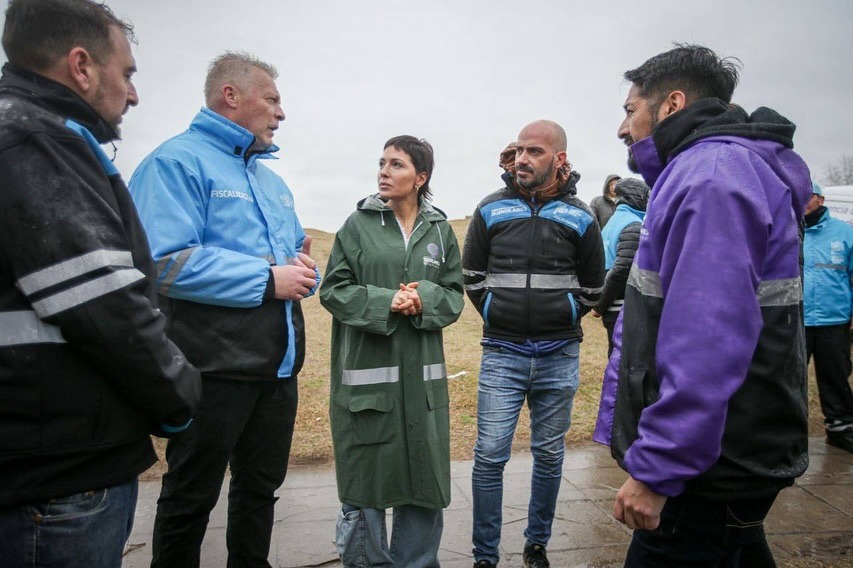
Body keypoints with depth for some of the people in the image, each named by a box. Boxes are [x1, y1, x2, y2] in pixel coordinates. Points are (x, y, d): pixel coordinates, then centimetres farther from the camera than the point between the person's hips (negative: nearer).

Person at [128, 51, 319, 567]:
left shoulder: (273, 180, 18)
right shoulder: (178, 161, -9)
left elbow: (297, 253, 22)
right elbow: (166, 262, -22)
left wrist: (305, 271, -3)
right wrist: (269, 280, -19)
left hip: (279, 366, 8)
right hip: (216, 366, -8)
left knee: (261, 488, 21)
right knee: (191, 499, 8)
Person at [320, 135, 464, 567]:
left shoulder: (440, 230, 8)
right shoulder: (358, 224, 1)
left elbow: (454, 295, 8)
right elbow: (333, 289, -2)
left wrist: (425, 300, -13)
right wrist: (384, 302, -16)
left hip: (421, 375, 2)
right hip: (365, 373, -2)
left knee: (424, 478, 9)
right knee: (364, 478, 7)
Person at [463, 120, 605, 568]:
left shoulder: (579, 217, 2)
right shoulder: (491, 209, 2)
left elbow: (592, 287, 11)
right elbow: (472, 277, 10)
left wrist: (559, 321, 7)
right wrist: (500, 318, 7)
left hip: (559, 356, 1)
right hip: (501, 354, 0)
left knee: (549, 456, 13)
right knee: (489, 457, 0)